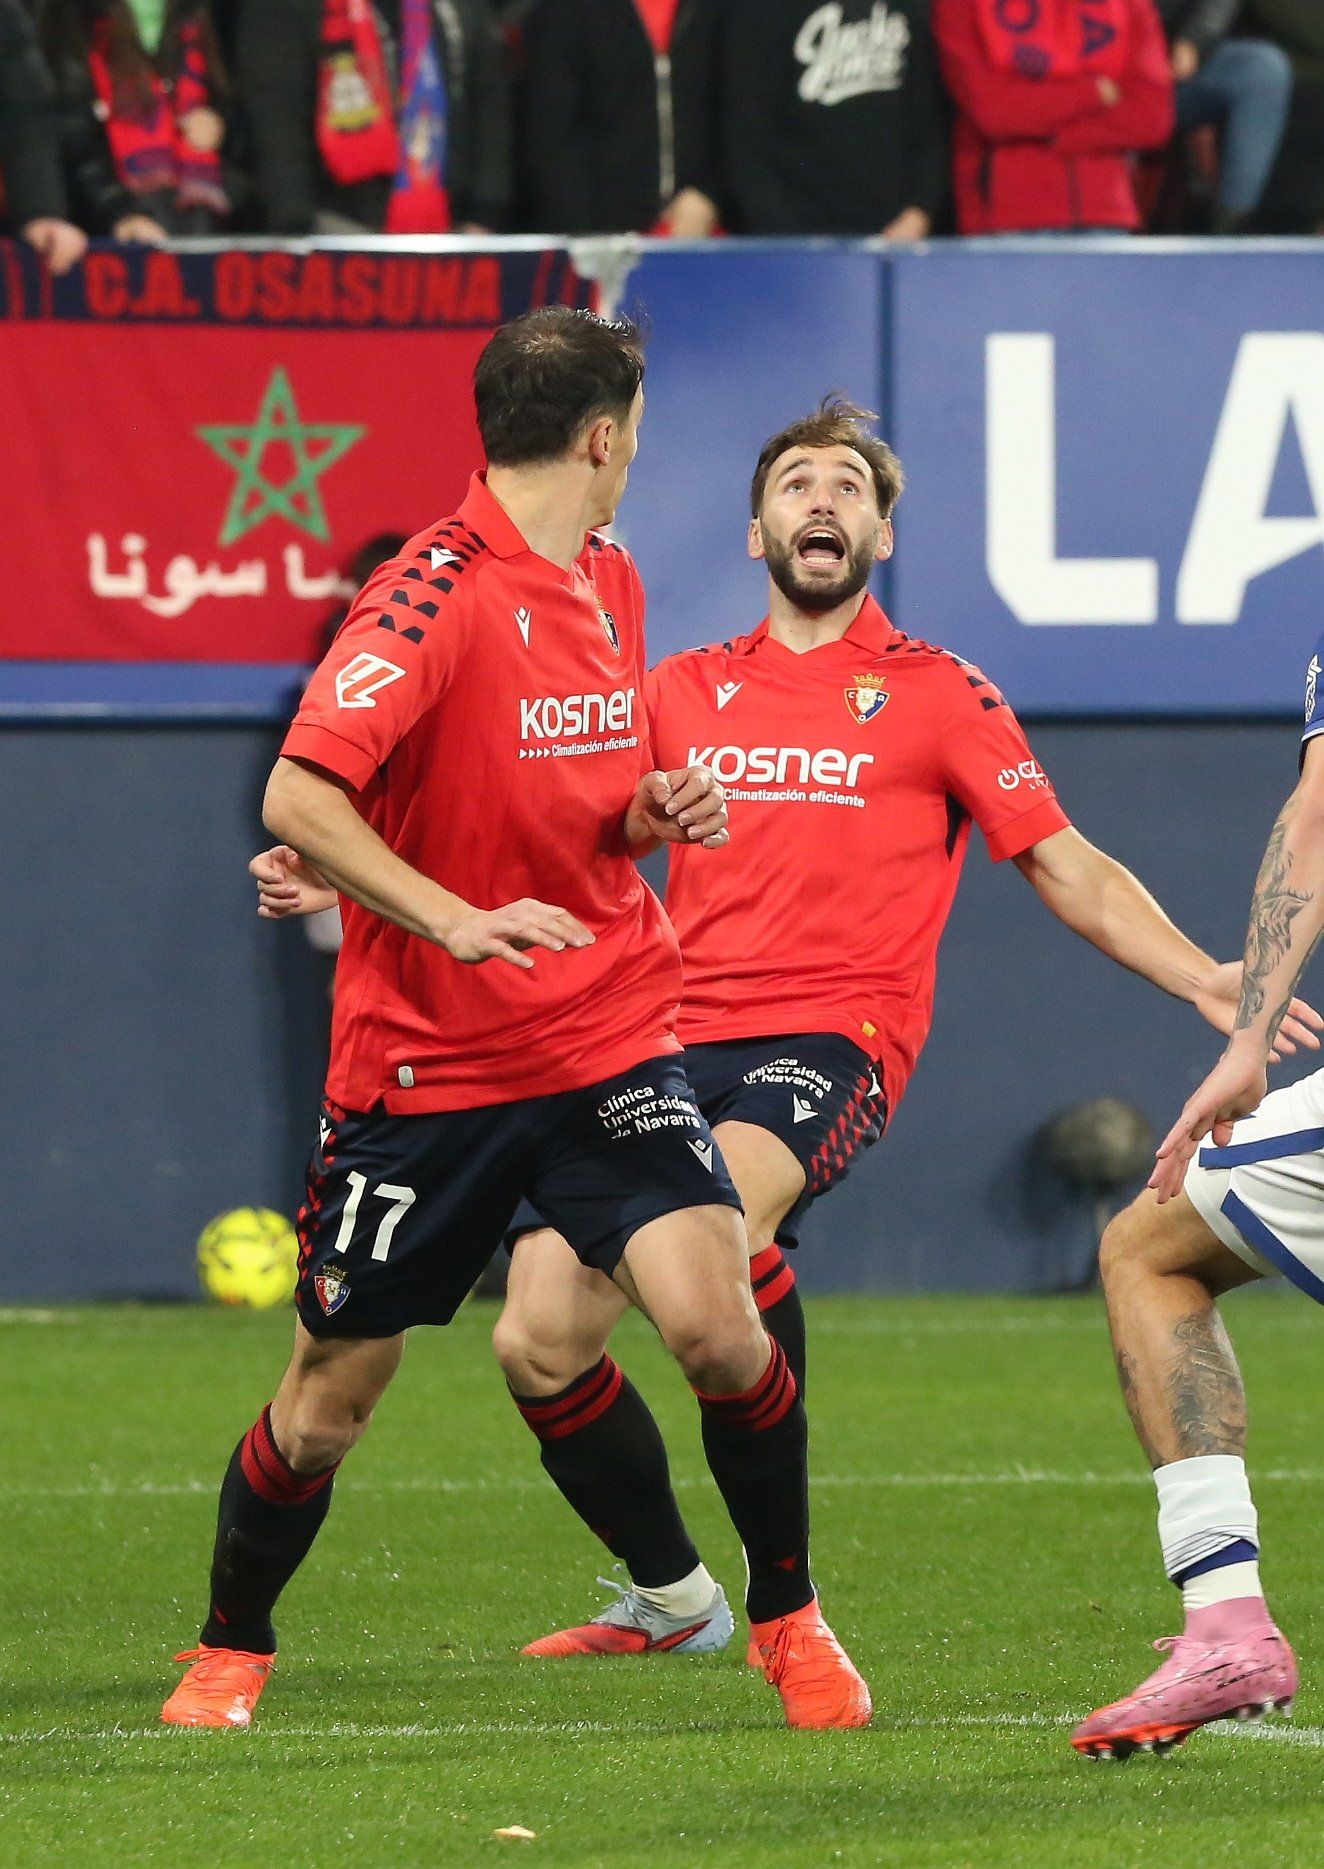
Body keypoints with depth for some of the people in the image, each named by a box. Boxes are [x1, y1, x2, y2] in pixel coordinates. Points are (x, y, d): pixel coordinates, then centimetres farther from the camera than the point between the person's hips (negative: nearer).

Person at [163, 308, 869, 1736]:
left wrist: (657, 815, 3)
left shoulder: (610, 582, 10)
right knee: (328, 1397, 5)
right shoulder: (434, 592, -15)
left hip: (606, 1038, 5)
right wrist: (458, 919, -32)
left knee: (717, 1324, -15)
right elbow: (297, 800, -24)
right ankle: (230, 1653, 29)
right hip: (423, 1064, -5)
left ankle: (789, 1618, 5)